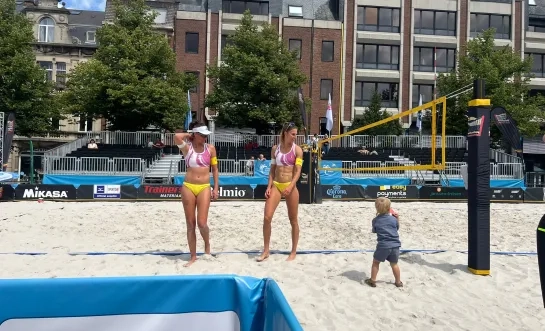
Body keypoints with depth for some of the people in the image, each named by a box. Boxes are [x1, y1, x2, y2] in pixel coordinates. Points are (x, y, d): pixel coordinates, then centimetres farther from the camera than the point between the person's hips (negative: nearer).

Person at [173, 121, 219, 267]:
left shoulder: (210, 148, 4)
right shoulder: (187, 148, -1)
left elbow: (215, 169, 8)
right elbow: (177, 137, -22)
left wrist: (216, 188, 4)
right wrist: (188, 135, -2)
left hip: (204, 188, 0)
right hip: (188, 187, 0)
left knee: (202, 223, -11)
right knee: (190, 224, 5)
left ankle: (207, 244, 22)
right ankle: (193, 256, 17)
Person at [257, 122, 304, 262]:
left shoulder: (297, 150, -4)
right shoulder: (275, 148, 6)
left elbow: (298, 171, -10)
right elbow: (272, 169, 9)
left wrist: (290, 186, -23)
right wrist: (269, 186, -1)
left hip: (290, 186, -2)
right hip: (276, 185, 3)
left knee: (293, 220, 6)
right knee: (267, 217, -7)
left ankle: (293, 252, 19)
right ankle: (266, 250, 6)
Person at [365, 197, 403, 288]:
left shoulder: (375, 220, -1)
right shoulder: (393, 219, 1)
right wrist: (397, 218, 20)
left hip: (383, 245, -2)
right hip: (395, 245, 2)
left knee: (376, 262, 15)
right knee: (394, 264, 18)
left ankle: (372, 280, 19)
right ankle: (398, 282, 29)